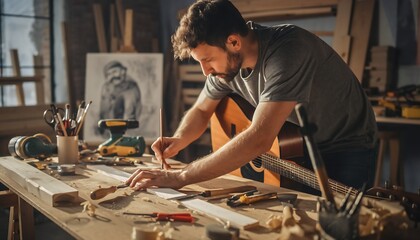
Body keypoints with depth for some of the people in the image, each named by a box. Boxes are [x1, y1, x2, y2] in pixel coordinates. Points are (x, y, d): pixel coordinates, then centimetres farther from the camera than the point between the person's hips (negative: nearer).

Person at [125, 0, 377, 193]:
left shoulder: (287, 50, -33)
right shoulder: (227, 59, -9)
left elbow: (258, 139, -40)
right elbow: (201, 110, 6)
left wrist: (180, 177, -37)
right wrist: (179, 140, -15)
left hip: (347, 150, -5)